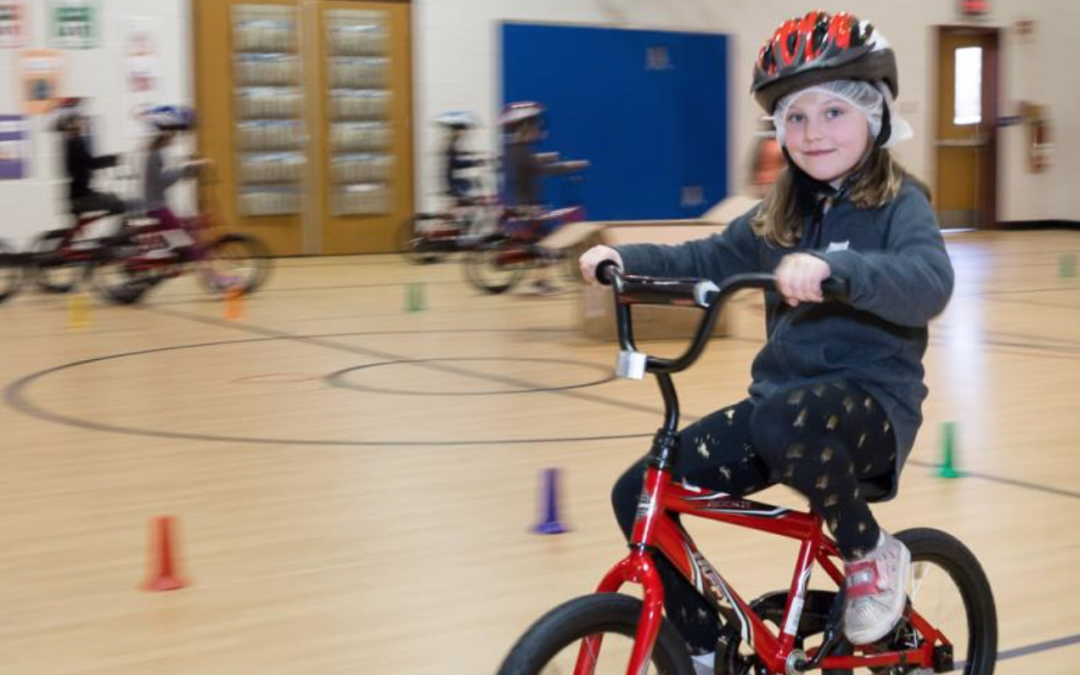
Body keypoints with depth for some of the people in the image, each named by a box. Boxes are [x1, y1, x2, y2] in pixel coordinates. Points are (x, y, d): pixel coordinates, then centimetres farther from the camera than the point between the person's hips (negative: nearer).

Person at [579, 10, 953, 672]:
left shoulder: (900, 204, -8)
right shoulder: (778, 215, 11)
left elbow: (930, 283, -27)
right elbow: (707, 260, 18)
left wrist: (832, 266, -44)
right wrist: (625, 256, 1)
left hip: (872, 400, -6)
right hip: (777, 396, 6)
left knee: (789, 422, -41)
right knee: (641, 493, -6)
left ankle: (872, 553, -11)